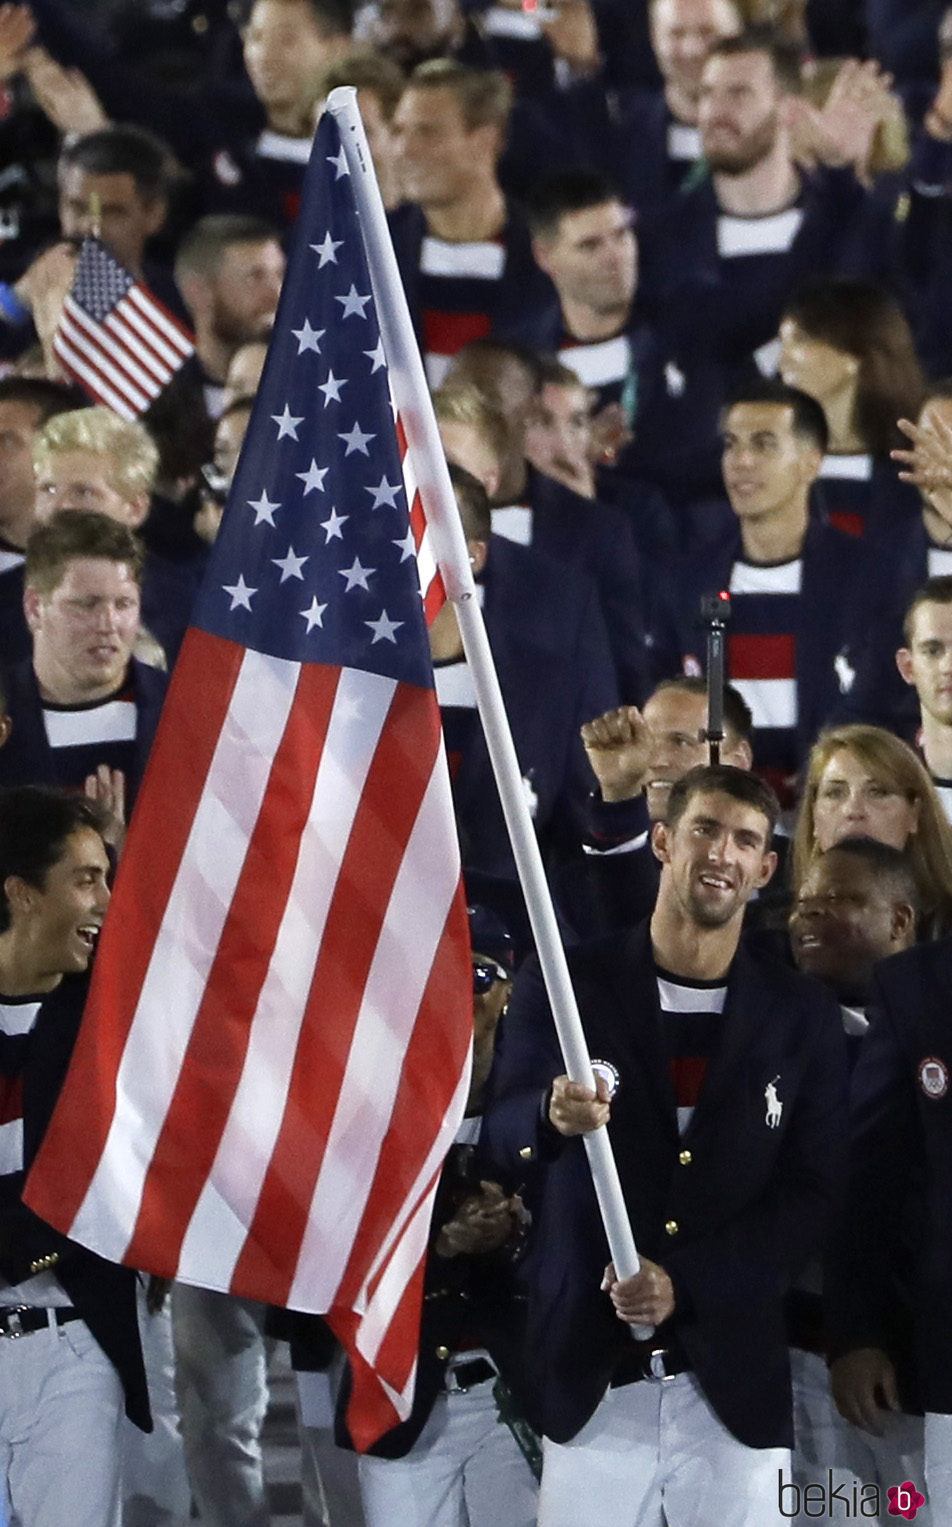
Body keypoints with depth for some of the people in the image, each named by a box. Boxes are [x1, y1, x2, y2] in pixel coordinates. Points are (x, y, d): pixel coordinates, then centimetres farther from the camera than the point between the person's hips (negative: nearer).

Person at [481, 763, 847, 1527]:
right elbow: (500, 1133, -4)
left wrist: (688, 1282, -11)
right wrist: (553, 1117, -29)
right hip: (589, 1377, -1)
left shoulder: (802, 1015, 7)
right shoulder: (568, 984, 3)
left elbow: (815, 1191, 4)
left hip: (736, 1375, 1)